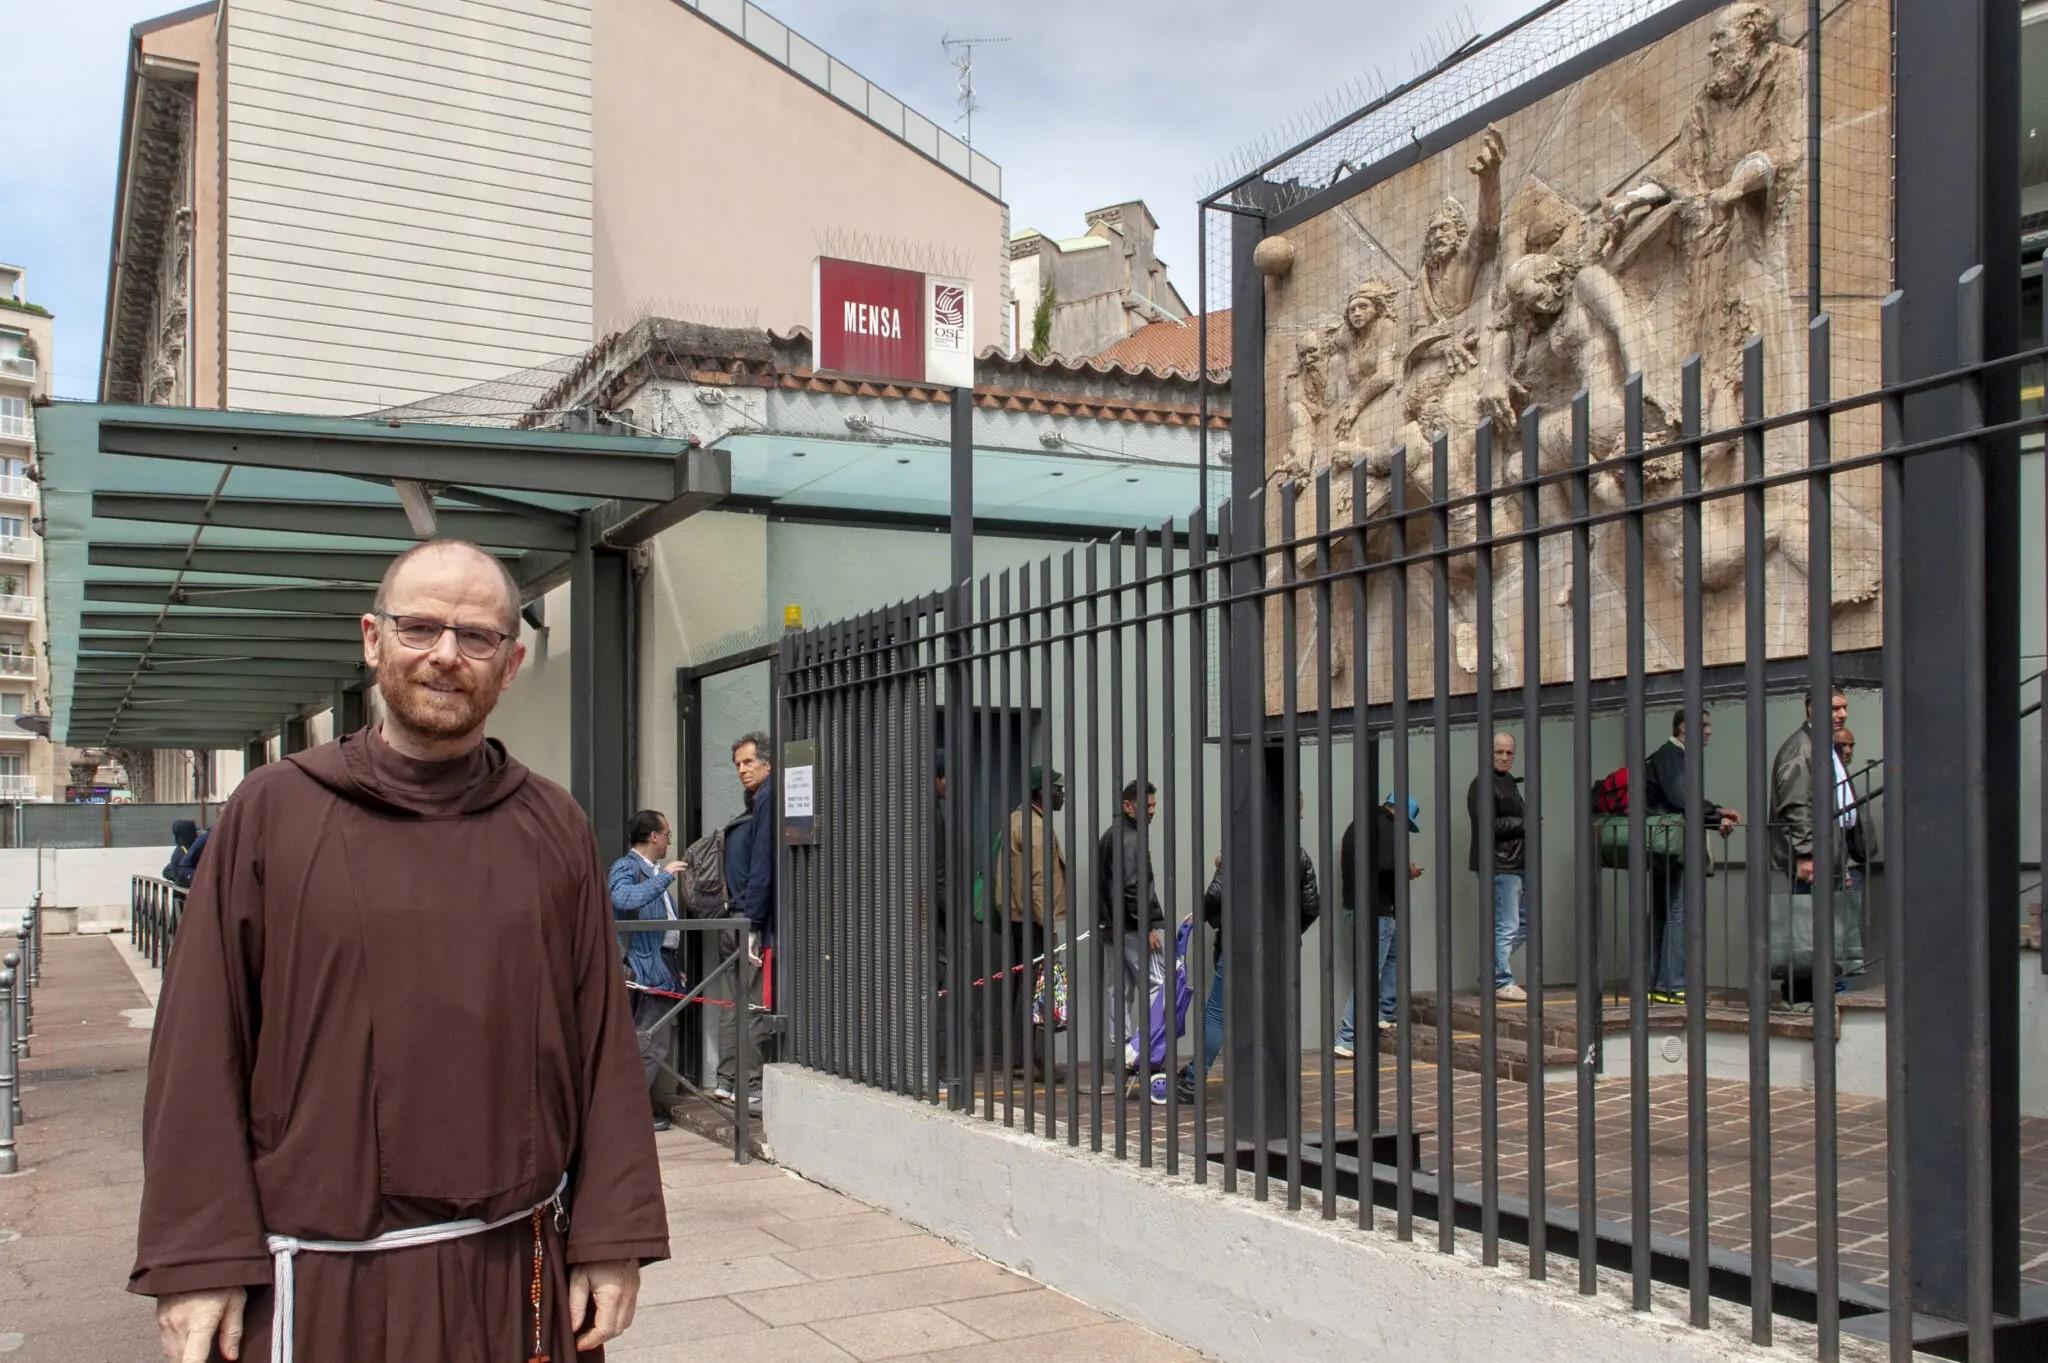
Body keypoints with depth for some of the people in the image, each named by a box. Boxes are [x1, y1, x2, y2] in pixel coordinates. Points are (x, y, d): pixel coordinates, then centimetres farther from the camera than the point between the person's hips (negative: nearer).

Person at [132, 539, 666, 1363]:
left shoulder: (554, 829, 3)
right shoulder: (272, 811, -1)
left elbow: (603, 1047, 1)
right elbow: (202, 1050, -3)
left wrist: (612, 1239, -2)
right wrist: (198, 1261, -7)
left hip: (513, 1269, 1)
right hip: (320, 1280, -1)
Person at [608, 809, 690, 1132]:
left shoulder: (654, 872, 20)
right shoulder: (626, 867, -9)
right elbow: (623, 899, -31)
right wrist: (664, 877, -28)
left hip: (663, 964, 10)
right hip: (646, 966, -10)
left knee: (661, 1039, 14)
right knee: (650, 1043, -9)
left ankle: (650, 1105, 22)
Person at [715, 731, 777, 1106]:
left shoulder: (769, 800, -11)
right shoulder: (754, 803, 19)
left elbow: (762, 865, -17)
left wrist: (752, 921, -20)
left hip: (753, 920, -9)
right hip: (736, 918, 9)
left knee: (754, 1004, -5)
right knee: (732, 1002, 12)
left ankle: (755, 1086, -2)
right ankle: (729, 1079, 17)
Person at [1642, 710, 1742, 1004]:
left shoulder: (1677, 758, 23)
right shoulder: (1670, 756, -9)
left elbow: (1685, 804, 21)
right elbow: (1680, 798, -22)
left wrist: (1716, 822, 9)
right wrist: (1717, 813, -15)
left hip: (1663, 848, 11)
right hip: (1670, 845, -11)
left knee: (1661, 915, 11)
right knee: (1679, 913, -10)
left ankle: (1653, 984, 14)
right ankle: (1672, 986, -11)